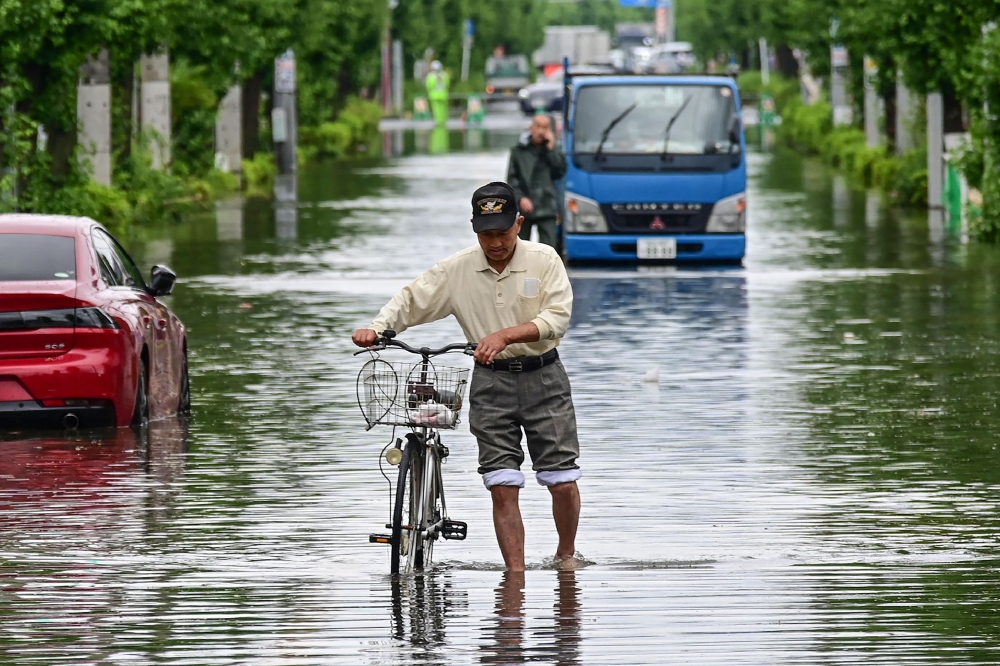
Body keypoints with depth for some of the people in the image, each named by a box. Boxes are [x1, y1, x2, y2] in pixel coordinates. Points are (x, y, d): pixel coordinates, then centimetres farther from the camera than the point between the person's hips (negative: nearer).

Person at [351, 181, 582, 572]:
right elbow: (411, 300, 5)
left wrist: (505, 335, -28)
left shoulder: (544, 260, -4)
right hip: (491, 382, 1)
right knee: (502, 486, -6)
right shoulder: (457, 270, 1)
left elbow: (557, 317, -15)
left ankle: (566, 554, 24)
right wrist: (377, 329, -14)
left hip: (542, 377, -1)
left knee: (563, 481, -2)